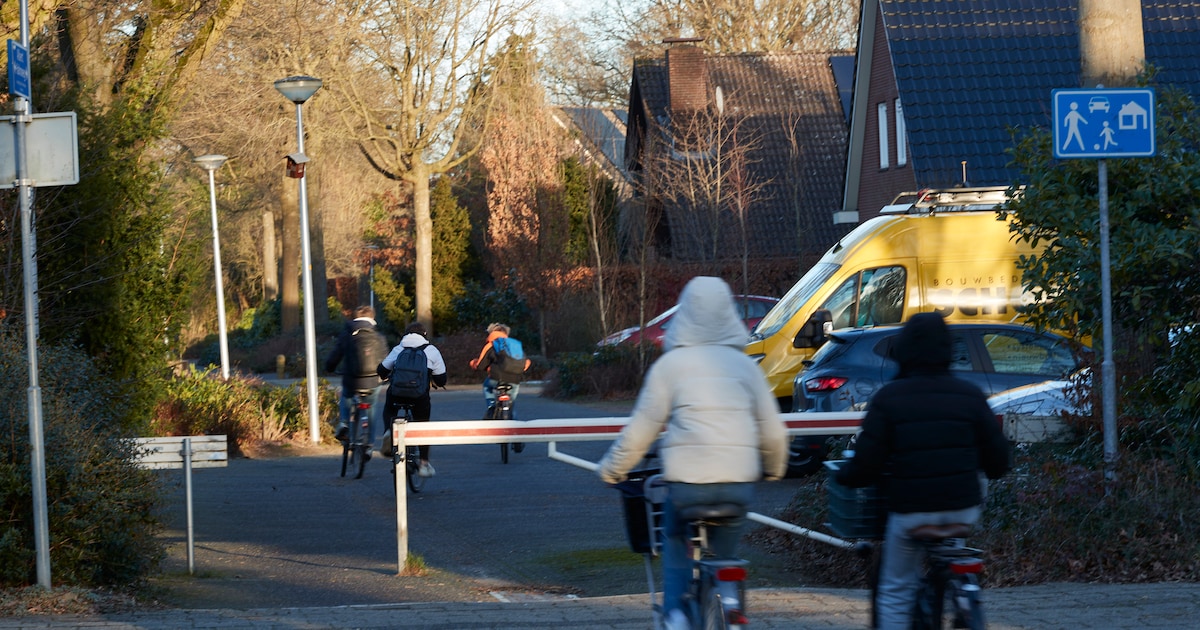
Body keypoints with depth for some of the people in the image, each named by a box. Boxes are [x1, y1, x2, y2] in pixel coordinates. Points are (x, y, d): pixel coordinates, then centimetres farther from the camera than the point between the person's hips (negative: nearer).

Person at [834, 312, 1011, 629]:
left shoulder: (888, 398, -6)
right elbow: (998, 459, 4)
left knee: (896, 593, 10)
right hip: (963, 507, 2)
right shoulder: (969, 395, 0)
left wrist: (843, 476, 12)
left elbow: (867, 462, -9)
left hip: (909, 510, -2)